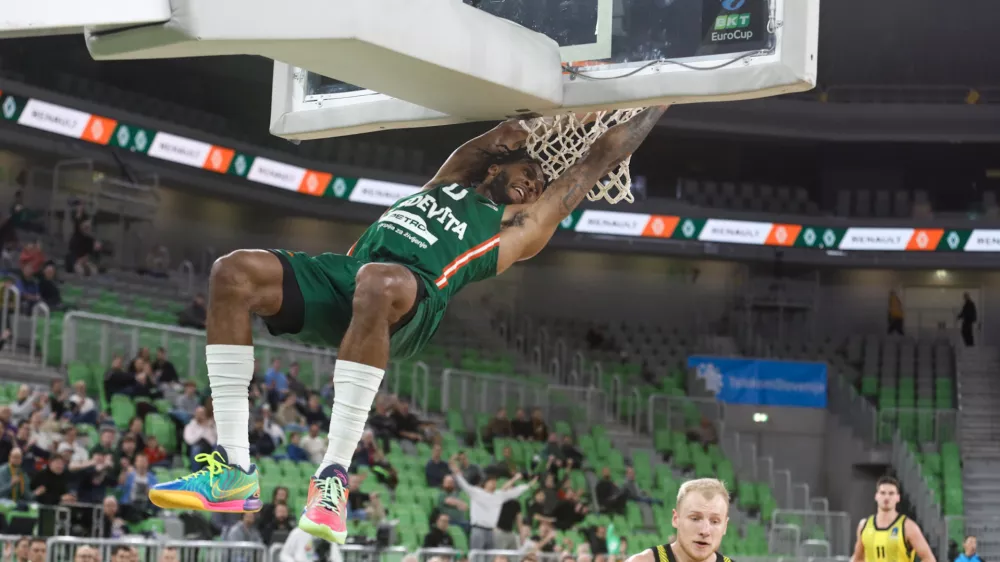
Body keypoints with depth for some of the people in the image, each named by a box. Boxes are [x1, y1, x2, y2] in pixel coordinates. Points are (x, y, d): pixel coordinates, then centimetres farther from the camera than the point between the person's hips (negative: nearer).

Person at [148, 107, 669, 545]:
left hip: (413, 294, -5)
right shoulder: (448, 182, 37)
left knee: (376, 283, -42)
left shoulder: (523, 224, 26)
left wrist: (655, 106, 41)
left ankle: (333, 480, -41)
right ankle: (235, 471, -23)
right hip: (347, 272, 5)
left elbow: (595, 162, 33)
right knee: (234, 271, -20)